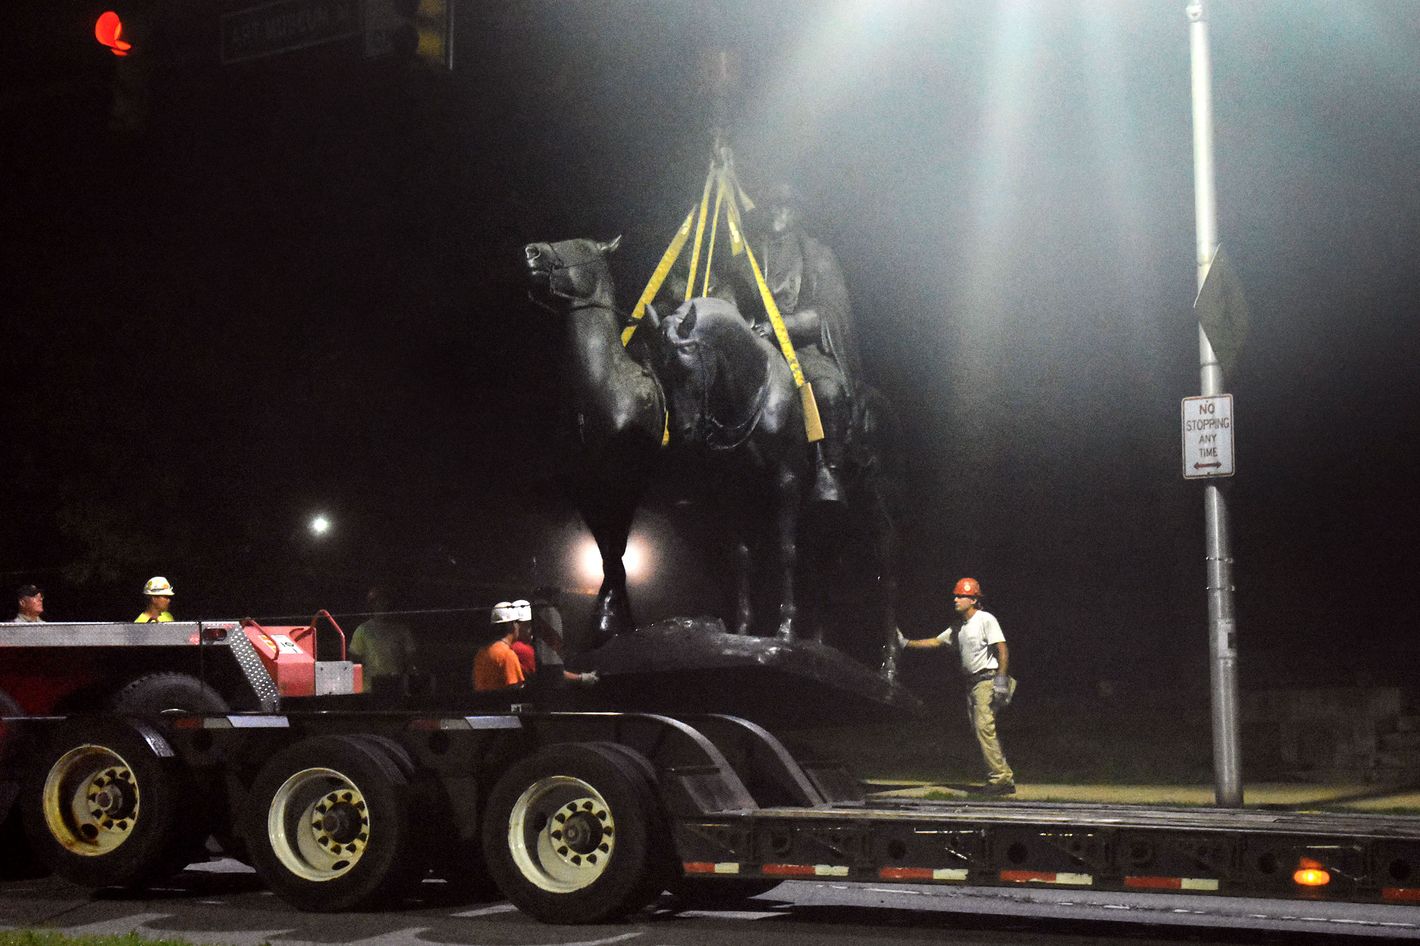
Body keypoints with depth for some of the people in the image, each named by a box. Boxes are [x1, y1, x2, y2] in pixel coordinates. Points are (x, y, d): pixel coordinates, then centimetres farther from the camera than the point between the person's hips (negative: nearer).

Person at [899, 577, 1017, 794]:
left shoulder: (985, 619, -9)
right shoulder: (958, 627, 17)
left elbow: (1002, 649, -16)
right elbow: (935, 642, 23)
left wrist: (1001, 679, -22)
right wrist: (907, 644, 17)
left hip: (988, 680, -9)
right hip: (973, 684, 9)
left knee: (984, 727, -17)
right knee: (980, 730, 7)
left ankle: (1000, 778, -16)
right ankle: (1005, 779, 10)